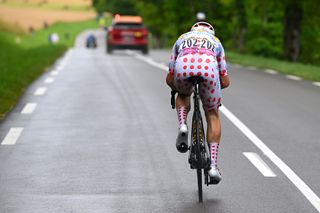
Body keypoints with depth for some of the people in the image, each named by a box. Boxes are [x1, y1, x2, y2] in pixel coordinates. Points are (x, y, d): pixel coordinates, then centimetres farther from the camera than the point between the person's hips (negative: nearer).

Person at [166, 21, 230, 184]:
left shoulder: (182, 39, 40)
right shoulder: (215, 41, 39)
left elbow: (169, 79, 38)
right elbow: (225, 81, 36)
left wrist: (175, 88, 59)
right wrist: (215, 88, 57)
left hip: (183, 67, 1)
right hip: (208, 67, 0)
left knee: (183, 95, 37)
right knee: (212, 115, 18)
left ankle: (182, 126, 8)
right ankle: (213, 165, 10)